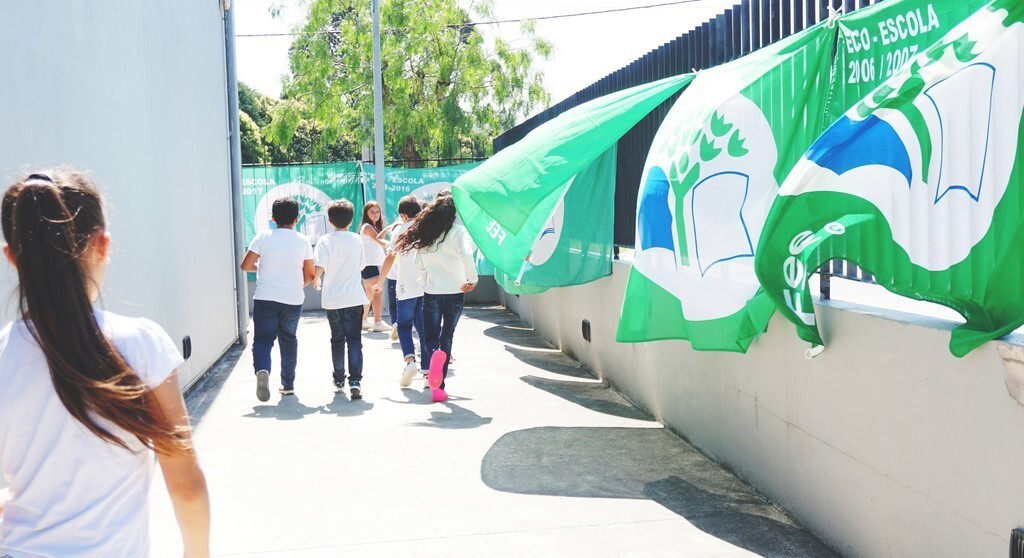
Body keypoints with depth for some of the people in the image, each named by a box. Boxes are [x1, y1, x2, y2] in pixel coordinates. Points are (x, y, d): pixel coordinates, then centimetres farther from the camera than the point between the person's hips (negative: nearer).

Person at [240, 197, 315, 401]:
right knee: (288, 340, 17)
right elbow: (310, 275, 5)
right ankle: (288, 384, 23)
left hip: (265, 299, -1)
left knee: (263, 340, 3)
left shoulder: (263, 237, -2)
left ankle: (262, 369, -26)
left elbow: (245, 266, -2)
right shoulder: (302, 241, 2)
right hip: (293, 300, 2)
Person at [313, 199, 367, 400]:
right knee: (354, 339, -1)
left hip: (332, 298, 0)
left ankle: (339, 380, 24)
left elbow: (320, 266, -17)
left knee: (337, 340, 14)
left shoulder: (325, 240, -7)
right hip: (354, 297, 0)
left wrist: (316, 280, 3)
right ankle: (355, 380, -14)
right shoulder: (357, 240, 2)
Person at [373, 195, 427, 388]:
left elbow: (390, 258, -4)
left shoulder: (401, 230, 1)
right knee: (425, 329, 7)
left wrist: (380, 282, 4)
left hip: (406, 287, -2)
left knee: (404, 325, 12)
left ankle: (410, 360, -11)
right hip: (428, 286, 2)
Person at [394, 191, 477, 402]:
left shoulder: (427, 232, 2)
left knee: (430, 339, 10)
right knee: (446, 338, 13)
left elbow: (419, 263, 7)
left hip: (431, 293, 1)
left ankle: (434, 355, -27)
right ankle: (440, 387, 11)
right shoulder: (459, 230, -8)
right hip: (455, 292, -1)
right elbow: (466, 255, -25)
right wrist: (472, 279, -13)